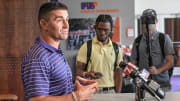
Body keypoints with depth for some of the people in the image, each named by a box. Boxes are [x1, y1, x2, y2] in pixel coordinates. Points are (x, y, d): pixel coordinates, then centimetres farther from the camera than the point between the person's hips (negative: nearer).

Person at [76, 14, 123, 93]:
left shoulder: (116, 49, 7)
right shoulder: (86, 46, -2)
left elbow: (118, 72, 8)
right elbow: (78, 70, -3)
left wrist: (118, 94, -2)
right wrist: (87, 74, -24)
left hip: (111, 91, 2)